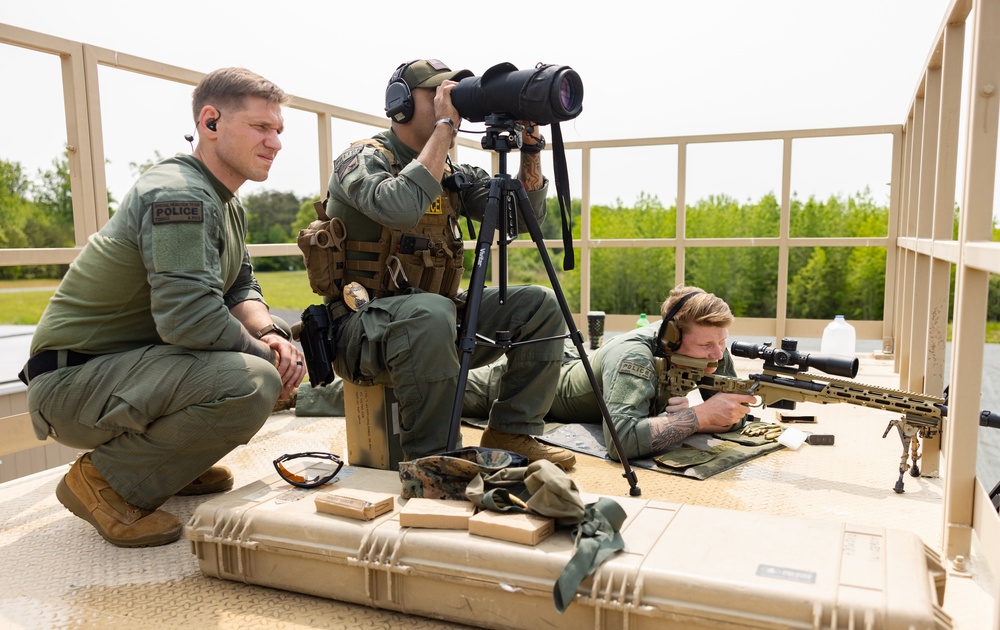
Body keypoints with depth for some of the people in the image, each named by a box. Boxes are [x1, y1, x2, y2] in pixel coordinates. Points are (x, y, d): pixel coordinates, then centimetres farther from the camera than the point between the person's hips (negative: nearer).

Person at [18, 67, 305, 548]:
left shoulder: (226, 203, 11)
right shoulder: (178, 193, -21)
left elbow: (241, 291, 12)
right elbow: (188, 317, -32)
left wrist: (270, 335, -9)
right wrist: (263, 354, -16)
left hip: (127, 362, 10)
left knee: (273, 346, 9)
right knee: (253, 383, -31)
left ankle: (171, 465, 14)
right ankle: (105, 478, -8)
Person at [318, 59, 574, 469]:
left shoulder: (454, 173, 11)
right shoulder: (363, 158, -9)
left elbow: (526, 215, 6)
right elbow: (400, 209, -33)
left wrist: (529, 143, -6)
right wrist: (444, 127, -24)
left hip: (439, 317, 7)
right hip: (363, 327, -7)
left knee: (541, 306, -3)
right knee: (430, 313, -38)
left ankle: (511, 435, 3)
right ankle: (432, 461, -20)